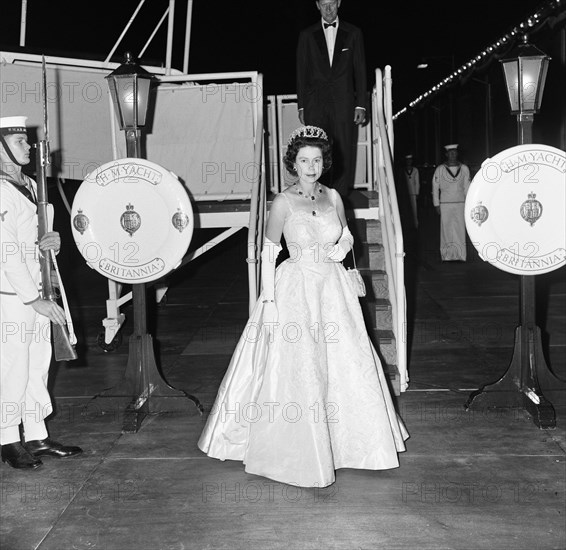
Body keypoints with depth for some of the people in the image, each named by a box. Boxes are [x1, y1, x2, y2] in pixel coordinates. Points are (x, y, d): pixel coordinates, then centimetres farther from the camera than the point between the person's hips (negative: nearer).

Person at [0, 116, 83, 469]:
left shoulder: (30, 185, 12)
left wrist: (50, 242, 1)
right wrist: (36, 300, -17)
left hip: (35, 293, 9)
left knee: (39, 365, 13)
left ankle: (37, 437, 24)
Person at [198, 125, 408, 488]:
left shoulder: (333, 197, 4)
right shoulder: (283, 202, -8)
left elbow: (347, 237, 19)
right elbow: (268, 253, -6)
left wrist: (342, 248, -5)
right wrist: (269, 302, -12)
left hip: (332, 288, 5)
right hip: (296, 290, -4)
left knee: (345, 363, 8)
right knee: (297, 370, -2)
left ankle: (343, 440, 28)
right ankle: (298, 453, 14)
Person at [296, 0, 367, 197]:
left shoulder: (353, 33, 9)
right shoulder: (307, 35, 10)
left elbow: (360, 71, 7)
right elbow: (301, 72, 10)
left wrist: (361, 105, 0)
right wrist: (301, 106, 4)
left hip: (344, 102, 0)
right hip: (315, 104, 0)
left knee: (344, 153, -1)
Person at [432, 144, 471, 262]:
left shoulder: (464, 169, 6)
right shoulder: (440, 169, -1)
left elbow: (467, 187, 11)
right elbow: (435, 188, 5)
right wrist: (436, 204, 2)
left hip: (460, 203, 2)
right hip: (445, 204, -2)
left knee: (460, 229, -2)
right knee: (446, 229, -2)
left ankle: (460, 255, 3)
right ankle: (447, 255, 4)